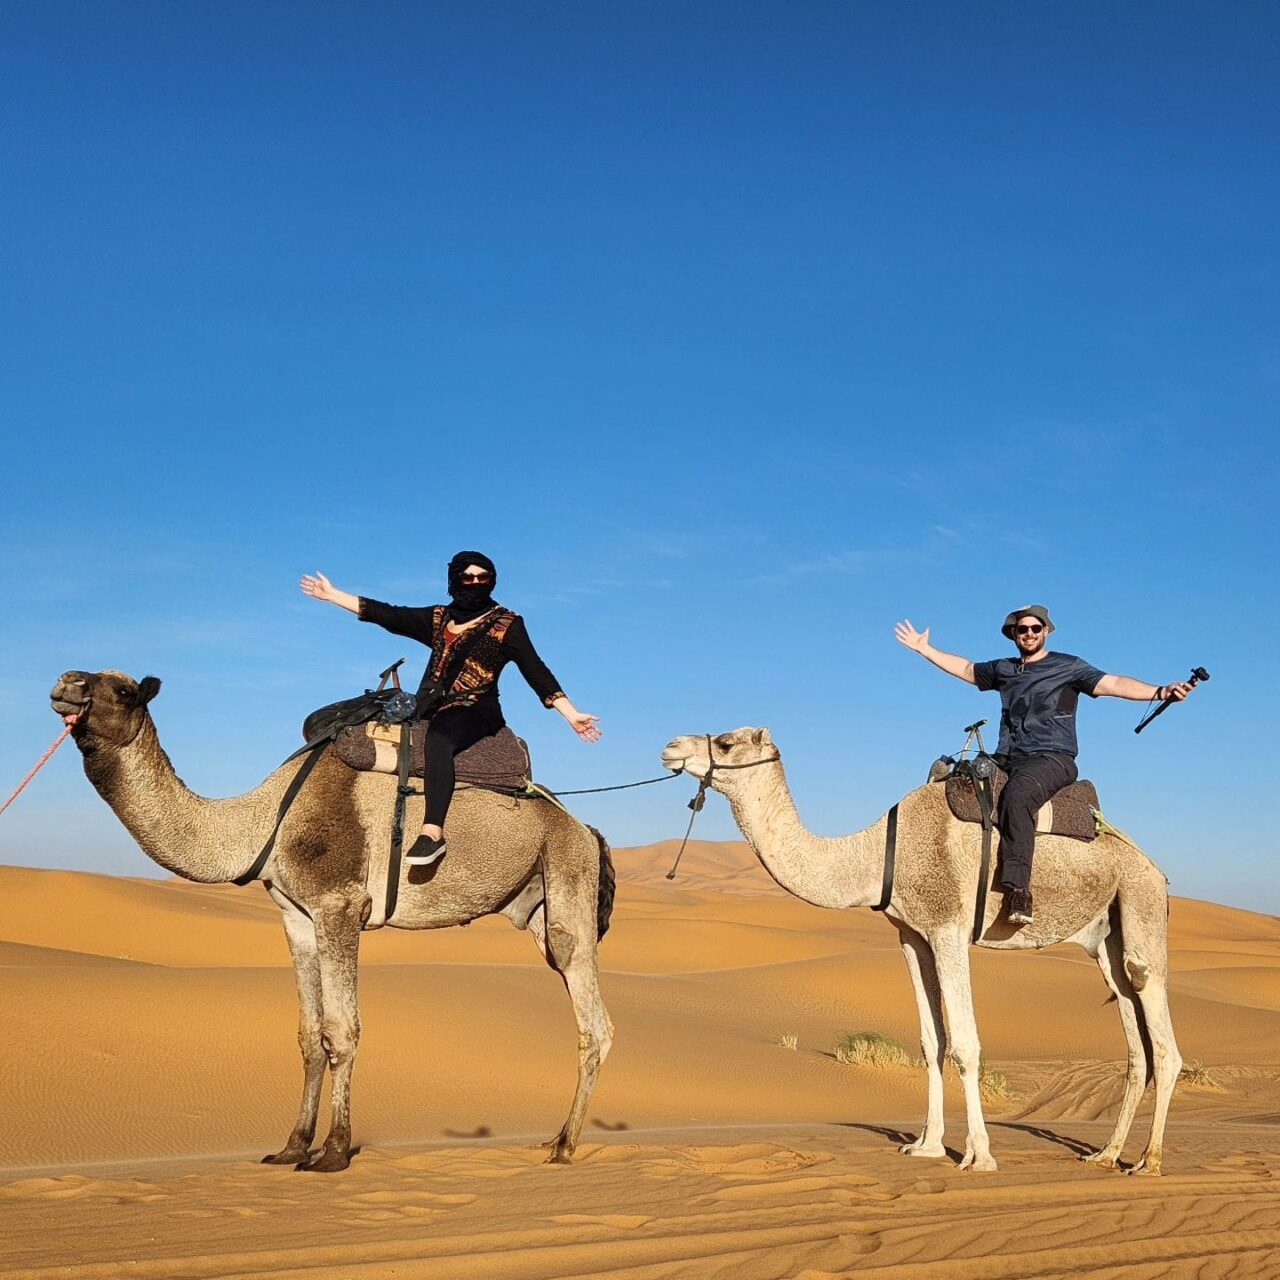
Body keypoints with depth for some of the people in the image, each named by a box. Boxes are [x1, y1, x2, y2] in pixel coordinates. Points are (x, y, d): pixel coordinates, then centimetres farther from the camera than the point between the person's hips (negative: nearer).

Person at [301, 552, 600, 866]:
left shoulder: (506, 624, 5)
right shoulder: (438, 618, 18)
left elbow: (537, 672, 2)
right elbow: (387, 615, 18)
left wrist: (572, 715, -6)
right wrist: (332, 594, 17)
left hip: (476, 711, -7)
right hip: (431, 709, 7)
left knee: (438, 737, -37)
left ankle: (433, 832, -49)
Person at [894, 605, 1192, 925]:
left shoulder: (1068, 667, 5)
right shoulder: (1002, 670, 20)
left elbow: (1113, 684, -5)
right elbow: (965, 669, 35)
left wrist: (1159, 691, -19)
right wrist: (923, 648, 37)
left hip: (1052, 758, -6)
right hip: (1006, 760, 6)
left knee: (1017, 796, -37)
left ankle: (1017, 889, -44)